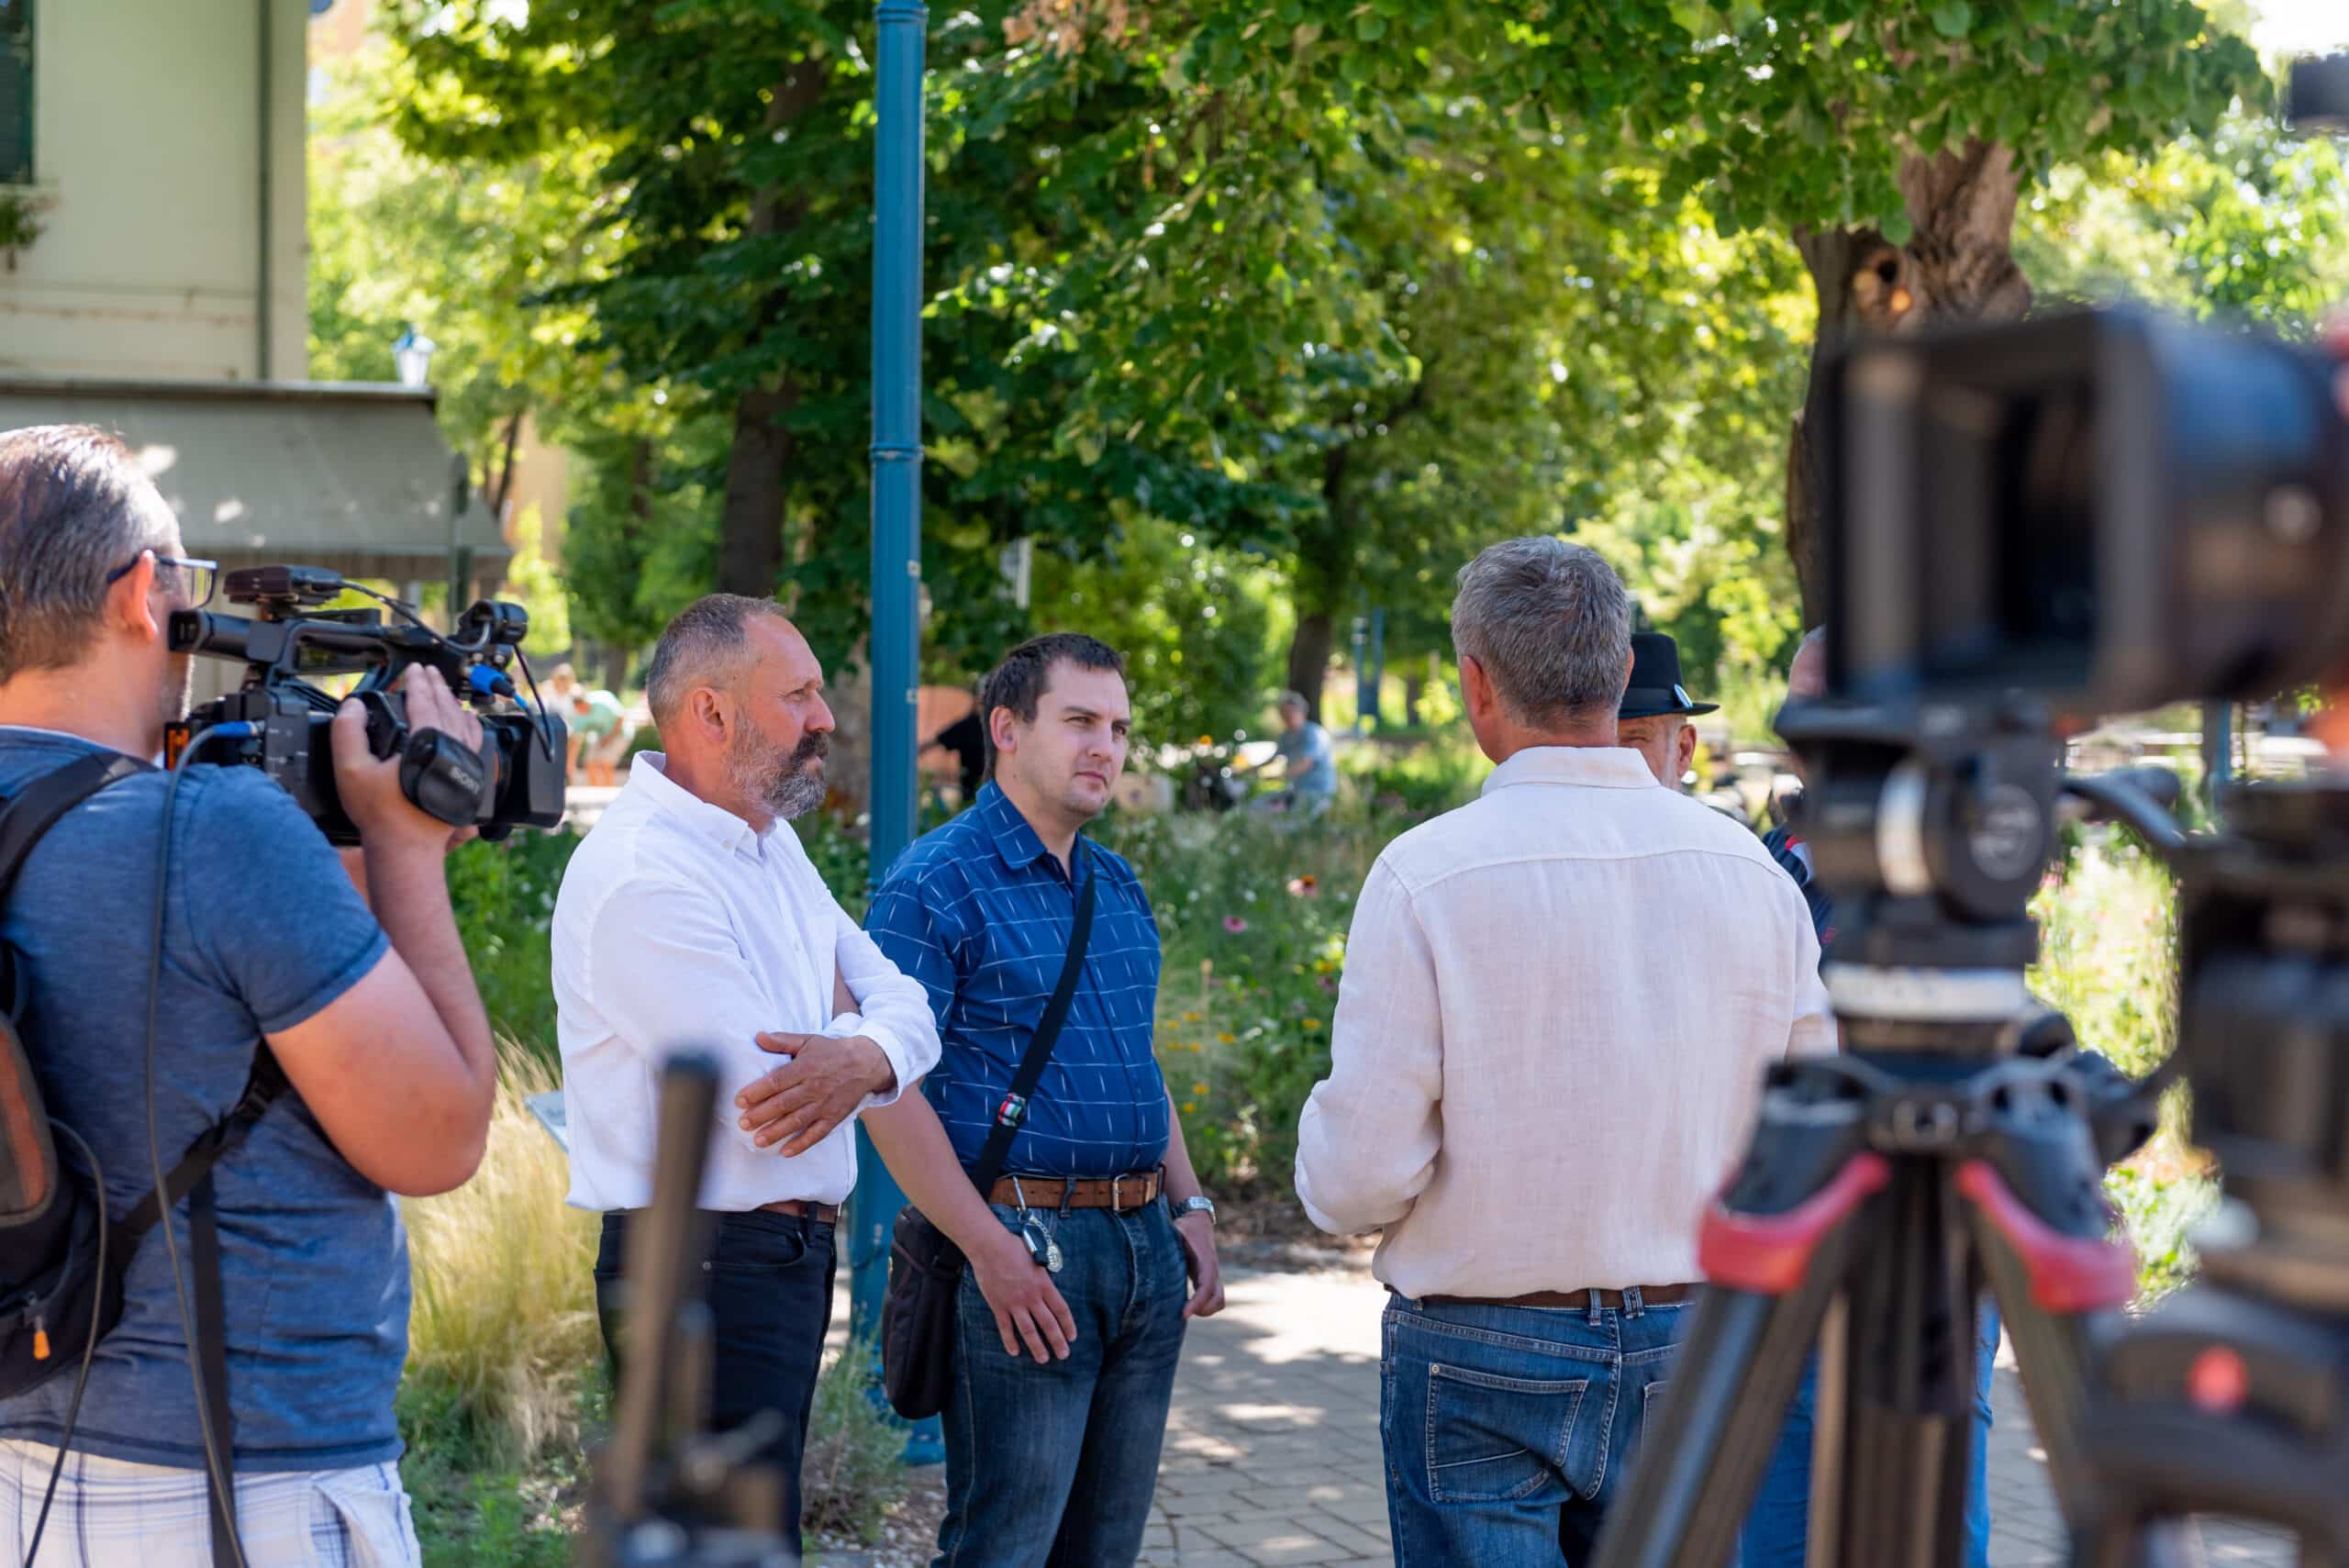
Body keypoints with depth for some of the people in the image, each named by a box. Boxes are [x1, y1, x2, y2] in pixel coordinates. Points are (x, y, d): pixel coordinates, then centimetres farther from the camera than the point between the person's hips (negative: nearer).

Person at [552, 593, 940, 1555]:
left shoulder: (770, 842, 13)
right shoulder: (638, 878, -19)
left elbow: (905, 1004, 8)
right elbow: (763, 1099, -23)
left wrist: (864, 1056, -16)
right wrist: (844, 1022, -2)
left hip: (793, 1251, 10)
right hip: (705, 1272, -10)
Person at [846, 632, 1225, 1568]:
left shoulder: (1117, 886, 16)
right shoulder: (934, 884, -9)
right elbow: (889, 1085, -15)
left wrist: (1189, 1205, 14)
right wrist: (992, 1250, -20)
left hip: (1144, 1247, 8)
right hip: (1024, 1252, -8)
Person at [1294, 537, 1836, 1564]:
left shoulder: (1425, 874, -14)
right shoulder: (1750, 871, -2)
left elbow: (1360, 1178, -16)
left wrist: (1322, 1154, 7)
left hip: (1481, 1364, -4)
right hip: (1681, 1356, 4)